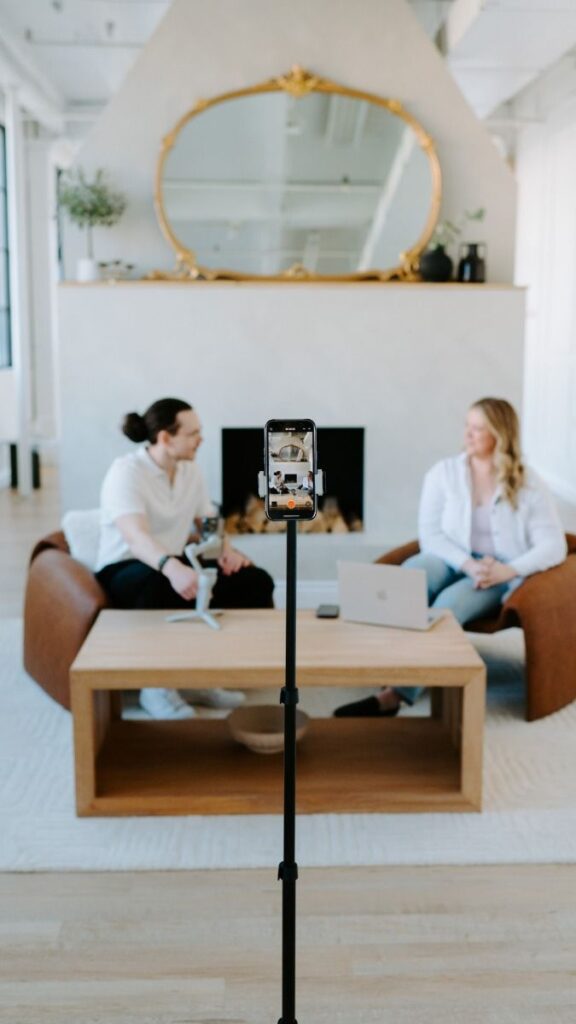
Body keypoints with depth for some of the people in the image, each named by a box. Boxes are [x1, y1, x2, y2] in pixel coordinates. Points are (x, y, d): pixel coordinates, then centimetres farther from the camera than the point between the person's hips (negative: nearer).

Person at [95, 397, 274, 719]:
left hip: (173, 564, 7)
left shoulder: (191, 470, 4)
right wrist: (172, 568, -55)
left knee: (256, 581, -11)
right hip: (125, 569, -7)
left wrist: (227, 549, -12)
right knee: (160, 585, -43)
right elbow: (136, 536, -35)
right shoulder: (126, 471, -19)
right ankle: (156, 687, -22)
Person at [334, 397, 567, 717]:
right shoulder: (443, 472, 5)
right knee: (407, 576, -34)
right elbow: (430, 534, -2)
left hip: (499, 574, -2)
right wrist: (468, 564, -19)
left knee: (449, 603, -35)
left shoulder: (529, 484, 1)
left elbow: (554, 547, -6)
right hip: (451, 562, 3)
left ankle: (394, 694, -45)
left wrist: (509, 570, -23)